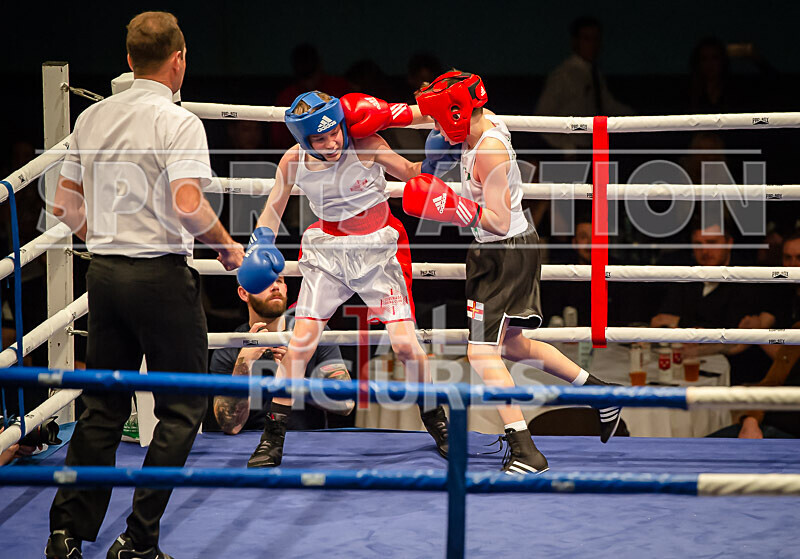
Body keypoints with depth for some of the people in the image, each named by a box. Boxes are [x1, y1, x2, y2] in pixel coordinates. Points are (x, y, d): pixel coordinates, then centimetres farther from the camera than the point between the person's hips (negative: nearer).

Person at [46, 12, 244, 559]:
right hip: (162, 274, -7)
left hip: (104, 271, 7)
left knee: (102, 408, 13)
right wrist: (227, 245, -6)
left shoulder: (92, 118, 9)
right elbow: (187, 205, -22)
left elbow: (65, 204, 13)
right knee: (182, 409, 4)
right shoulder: (178, 122, -11)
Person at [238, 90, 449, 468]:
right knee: (301, 342, -9)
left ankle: (437, 423, 14)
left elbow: (409, 173, -1)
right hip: (328, 250, 1)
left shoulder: (365, 145, -17)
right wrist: (260, 246, -9)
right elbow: (273, 209, 5)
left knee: (405, 343, -9)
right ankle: (272, 440, 1)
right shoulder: (294, 162, -11)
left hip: (379, 247, -1)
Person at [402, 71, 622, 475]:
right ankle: (601, 392, 31)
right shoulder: (486, 123, 3)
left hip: (507, 255, -10)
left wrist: (458, 210, -36)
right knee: (511, 345, 21)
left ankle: (525, 451, -16)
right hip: (511, 249, 10)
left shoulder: (489, 150, -24)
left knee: (482, 353, -13)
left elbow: (499, 221, -25)